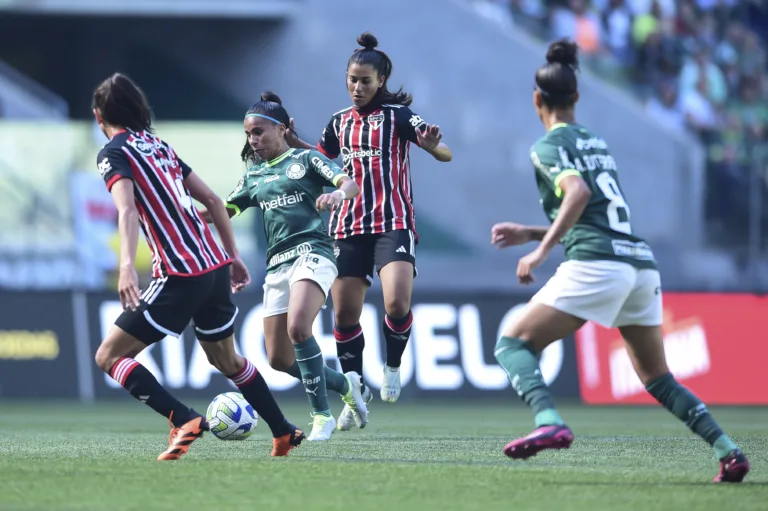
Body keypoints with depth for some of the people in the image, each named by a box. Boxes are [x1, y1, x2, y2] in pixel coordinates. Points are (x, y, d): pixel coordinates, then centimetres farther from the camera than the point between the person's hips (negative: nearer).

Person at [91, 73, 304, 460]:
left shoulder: (114, 153, -2)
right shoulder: (159, 145, 20)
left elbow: (127, 210, -21)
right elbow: (212, 200, 20)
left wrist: (127, 266, -33)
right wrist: (233, 256, 26)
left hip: (179, 277, -8)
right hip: (216, 266, 8)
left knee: (109, 356, -2)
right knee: (226, 359, 28)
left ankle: (184, 420, -17)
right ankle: (284, 433, 33)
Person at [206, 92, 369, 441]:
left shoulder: (305, 160, 4)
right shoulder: (254, 175, 20)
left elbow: (351, 184, -9)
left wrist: (338, 194, -33)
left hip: (312, 253, -7)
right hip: (277, 264, 7)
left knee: (298, 328, -30)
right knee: (279, 359, 0)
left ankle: (321, 415, -20)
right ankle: (345, 385, 23)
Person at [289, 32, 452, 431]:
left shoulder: (397, 115, -3)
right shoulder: (340, 122, 12)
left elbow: (444, 154, -11)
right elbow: (320, 158, 31)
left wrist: (432, 143, -33)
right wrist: (290, 140, 15)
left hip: (393, 223, -5)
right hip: (349, 227, 5)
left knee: (397, 302, -23)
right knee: (344, 313, 3)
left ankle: (393, 366, 3)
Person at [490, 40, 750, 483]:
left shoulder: (549, 146, 2)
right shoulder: (596, 141, 25)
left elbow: (578, 194, -18)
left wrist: (541, 251, -18)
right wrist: (528, 233, 30)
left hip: (596, 265, -7)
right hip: (641, 263, 7)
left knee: (514, 344, -2)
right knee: (658, 379, 17)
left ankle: (550, 424, -27)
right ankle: (729, 451, 3)